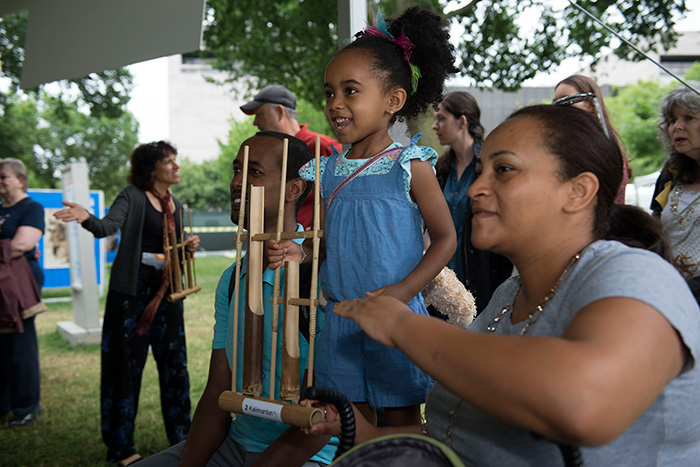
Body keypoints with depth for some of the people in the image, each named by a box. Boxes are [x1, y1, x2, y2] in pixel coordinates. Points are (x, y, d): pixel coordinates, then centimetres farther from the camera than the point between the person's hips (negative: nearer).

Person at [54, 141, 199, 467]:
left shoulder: (176, 205, 14)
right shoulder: (132, 196, -6)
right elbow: (109, 225, -23)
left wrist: (189, 246, -1)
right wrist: (87, 218, -43)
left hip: (167, 292, 6)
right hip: (133, 289, -6)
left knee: (174, 362, 10)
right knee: (127, 363, -1)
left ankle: (181, 438, 24)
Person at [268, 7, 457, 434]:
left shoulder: (409, 166, -9)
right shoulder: (329, 169, 6)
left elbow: (446, 238, -7)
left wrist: (402, 291, -17)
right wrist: (301, 253, -5)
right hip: (340, 317, 5)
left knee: (402, 423, 7)